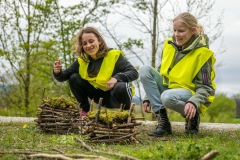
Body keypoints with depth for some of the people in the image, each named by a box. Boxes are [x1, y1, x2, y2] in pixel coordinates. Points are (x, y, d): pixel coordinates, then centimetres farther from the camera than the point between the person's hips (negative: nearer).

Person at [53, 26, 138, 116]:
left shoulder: (114, 55, -17)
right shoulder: (81, 61, -4)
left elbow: (134, 73, -23)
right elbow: (64, 76, -3)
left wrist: (117, 78, -41)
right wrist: (58, 72, -27)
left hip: (116, 95, -4)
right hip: (101, 97, 4)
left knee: (121, 87, -38)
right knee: (73, 79, -9)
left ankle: (127, 111, -7)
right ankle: (85, 110, 5)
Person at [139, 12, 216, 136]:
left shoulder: (201, 53, -14)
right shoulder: (169, 45, 2)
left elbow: (206, 87, -14)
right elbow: (162, 72, 12)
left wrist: (194, 102, -34)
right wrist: (149, 97, 5)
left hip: (191, 92, -7)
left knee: (168, 97, -39)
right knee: (145, 70, -14)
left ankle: (192, 117, -4)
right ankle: (162, 120, -16)